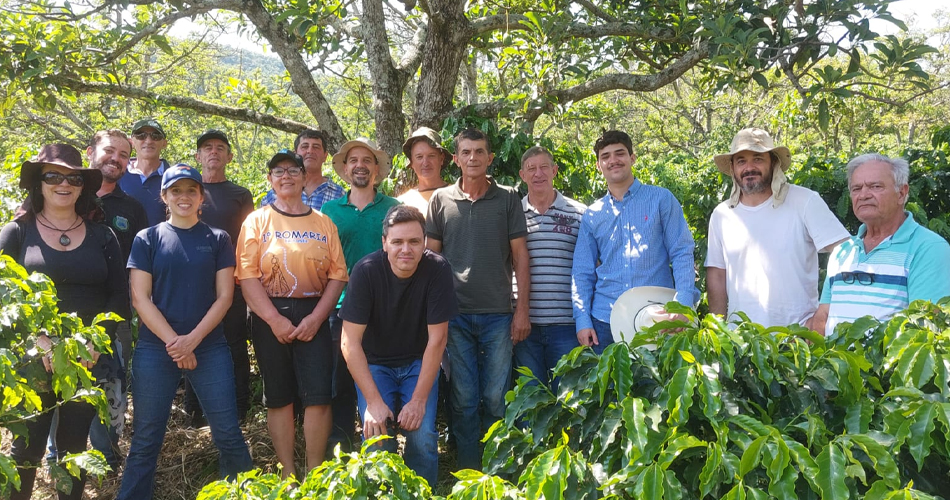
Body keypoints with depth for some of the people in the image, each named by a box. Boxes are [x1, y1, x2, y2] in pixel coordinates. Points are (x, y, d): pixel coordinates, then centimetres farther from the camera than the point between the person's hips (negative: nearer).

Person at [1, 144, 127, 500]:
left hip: (90, 362, 2)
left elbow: (120, 296, 5)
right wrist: (40, 341, -17)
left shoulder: (101, 236, 8)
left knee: (75, 447, 11)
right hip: (32, 361, -1)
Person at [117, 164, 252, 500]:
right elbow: (140, 298, -2)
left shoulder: (218, 239, 6)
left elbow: (224, 296, 1)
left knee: (228, 434, 1)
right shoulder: (147, 239, 5)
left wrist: (192, 339, -11)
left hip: (209, 347, 0)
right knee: (145, 440, 5)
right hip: (155, 349, 0)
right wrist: (173, 342, -11)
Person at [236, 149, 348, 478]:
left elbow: (337, 274, 2)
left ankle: (315, 474, 9)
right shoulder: (257, 221, 4)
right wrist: (275, 319, -12)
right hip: (269, 317, 0)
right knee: (279, 396, 7)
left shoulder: (323, 223, 8)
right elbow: (248, 276, -4)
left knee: (318, 395, -4)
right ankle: (288, 474, 18)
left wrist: (316, 317, -9)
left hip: (314, 317, 1)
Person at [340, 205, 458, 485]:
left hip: (419, 363, 0)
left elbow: (437, 339, -16)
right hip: (374, 364, 0)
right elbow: (350, 342, -19)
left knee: (423, 436, -18)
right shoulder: (366, 271, -21)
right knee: (378, 437, -18)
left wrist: (418, 400, -19)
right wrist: (373, 401, -23)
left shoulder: (437, 270, -19)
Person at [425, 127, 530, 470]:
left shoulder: (508, 198, 6)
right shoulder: (441, 200, 8)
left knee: (496, 398, 3)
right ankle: (468, 471, 17)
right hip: (455, 314, 1)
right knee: (464, 398, 5)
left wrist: (522, 310, -2)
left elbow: (520, 258, 4)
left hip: (498, 315, 0)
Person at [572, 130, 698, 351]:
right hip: (605, 321, 2)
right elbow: (582, 272, 10)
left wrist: (683, 306, -14)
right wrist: (582, 320, -1)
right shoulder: (592, 214, 11)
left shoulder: (661, 199, 4)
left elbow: (682, 253, -2)